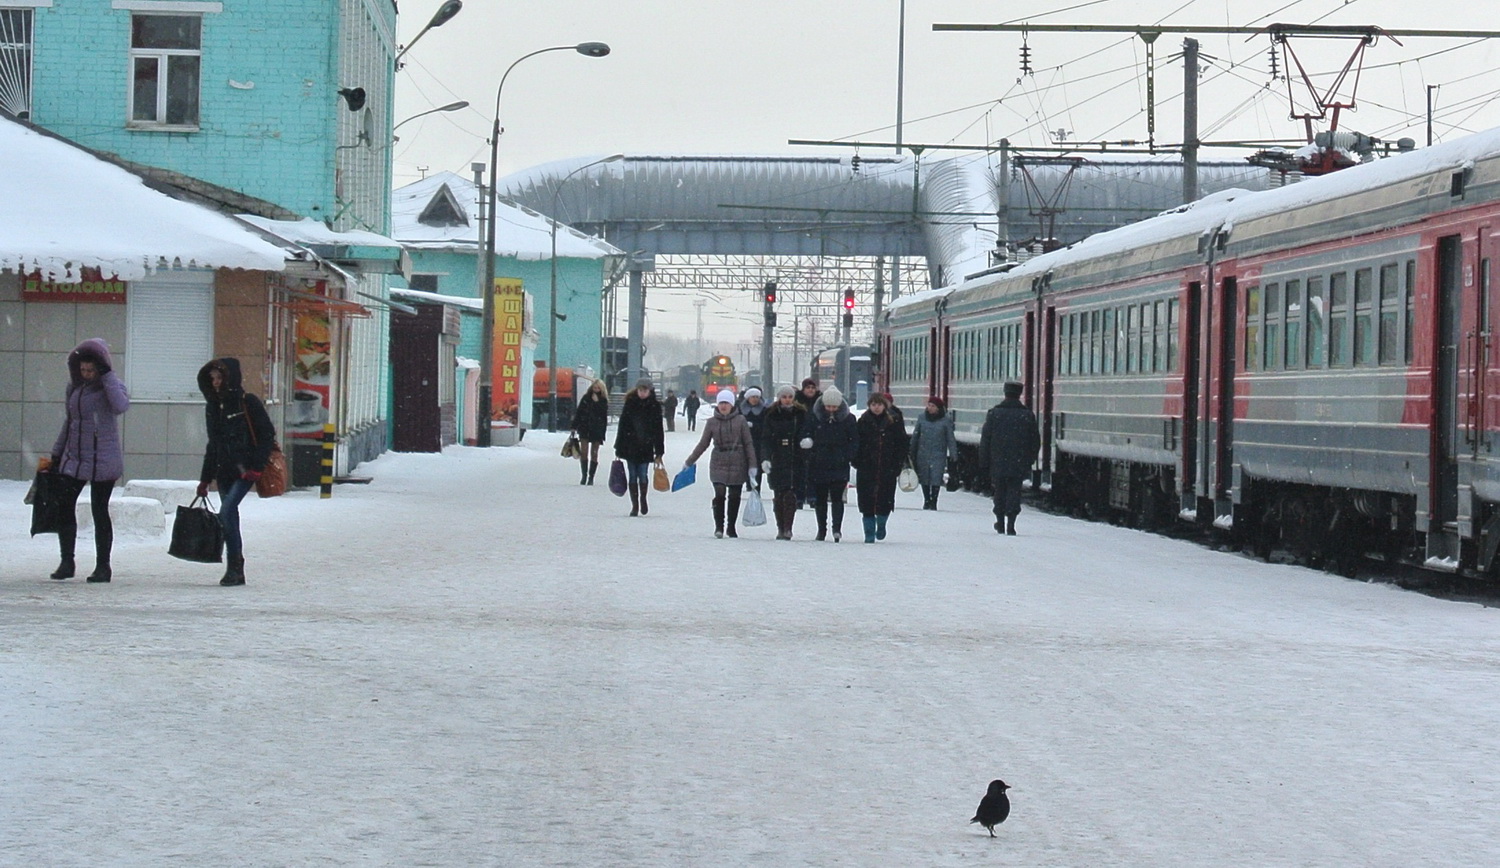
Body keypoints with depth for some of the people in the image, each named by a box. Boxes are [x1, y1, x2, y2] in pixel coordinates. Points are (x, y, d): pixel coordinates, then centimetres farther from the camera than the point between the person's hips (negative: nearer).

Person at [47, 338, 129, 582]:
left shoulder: (112, 384, -5)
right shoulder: (74, 386, 10)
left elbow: (121, 406, -29)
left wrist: (107, 374, -24)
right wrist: (57, 453, 20)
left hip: (103, 460, -5)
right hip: (74, 458, 5)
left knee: (99, 511, -1)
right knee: (64, 506, -2)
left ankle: (102, 566, 10)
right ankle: (66, 562, 8)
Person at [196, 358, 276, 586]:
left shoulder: (248, 403, -6)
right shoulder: (213, 407, 14)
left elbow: (267, 436, -9)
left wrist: (256, 467, -16)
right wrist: (205, 479, 18)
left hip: (245, 470, -7)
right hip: (224, 472, 7)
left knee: (226, 513, -18)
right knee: (229, 517, 6)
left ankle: (234, 567, -13)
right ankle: (236, 570, 12)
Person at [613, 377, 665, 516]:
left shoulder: (655, 406, 0)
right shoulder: (630, 403, 2)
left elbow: (658, 430, 3)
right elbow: (622, 425, 3)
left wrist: (659, 451, 1)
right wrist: (619, 448, 1)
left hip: (646, 448, -1)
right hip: (630, 446, 1)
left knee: (643, 475, -5)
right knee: (632, 476, 3)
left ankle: (643, 499, 20)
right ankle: (634, 506, 11)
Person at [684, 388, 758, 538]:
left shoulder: (740, 420, 1)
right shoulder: (712, 422, 6)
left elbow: (748, 443, 2)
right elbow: (703, 444, 14)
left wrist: (752, 465, -3)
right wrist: (689, 462, 16)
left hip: (737, 464, 0)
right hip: (718, 463, 0)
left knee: (734, 497, 4)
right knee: (719, 494, -14)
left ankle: (731, 528, 18)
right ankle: (719, 527, -7)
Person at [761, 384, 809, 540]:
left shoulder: (801, 415, 5)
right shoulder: (772, 415, 6)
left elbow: (805, 435, 9)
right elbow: (765, 438, 1)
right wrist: (765, 458, -10)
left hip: (795, 461, -1)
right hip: (776, 461, 1)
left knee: (790, 495, -11)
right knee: (779, 496, 1)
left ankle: (787, 528, -10)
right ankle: (780, 528, 8)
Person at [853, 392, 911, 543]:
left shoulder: (894, 421, 2)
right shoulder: (863, 422, 4)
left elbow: (903, 444, 5)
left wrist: (898, 463, -2)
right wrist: (857, 462, -4)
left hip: (888, 469, 0)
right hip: (866, 469, 0)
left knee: (886, 502, 0)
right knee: (867, 502, -2)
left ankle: (881, 524, 28)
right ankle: (869, 533, 9)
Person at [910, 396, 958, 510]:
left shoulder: (946, 420, -1)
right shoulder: (922, 418, 6)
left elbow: (951, 439, 2)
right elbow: (915, 436, 11)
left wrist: (953, 454, -5)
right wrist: (912, 453, 10)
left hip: (938, 455, -3)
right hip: (923, 454, 3)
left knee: (936, 478, -8)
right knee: (924, 479, 7)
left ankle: (933, 501, 2)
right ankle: (926, 500, 20)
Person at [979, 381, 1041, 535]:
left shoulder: (994, 413, 0)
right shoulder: (1027, 415, 1)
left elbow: (985, 440, 1)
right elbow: (1035, 442, 6)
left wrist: (984, 463, 6)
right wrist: (1029, 461, 16)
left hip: (997, 464, 0)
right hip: (1019, 465, 0)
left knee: (999, 493, 13)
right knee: (1014, 492, 0)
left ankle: (1000, 523, 18)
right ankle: (1010, 525, -11)